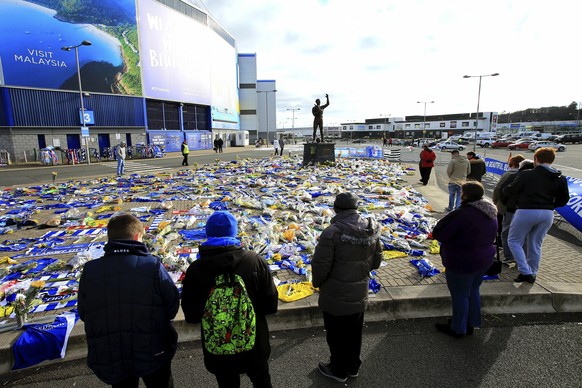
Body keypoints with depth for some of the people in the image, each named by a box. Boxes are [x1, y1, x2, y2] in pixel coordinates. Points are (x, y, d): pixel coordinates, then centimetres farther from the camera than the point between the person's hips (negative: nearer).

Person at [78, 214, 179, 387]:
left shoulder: (89, 271, -9)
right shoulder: (153, 265, -17)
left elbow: (83, 314, 2)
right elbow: (172, 306, -11)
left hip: (109, 358, 3)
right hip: (153, 354, -2)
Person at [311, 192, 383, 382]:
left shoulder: (332, 232, -27)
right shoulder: (372, 230, -7)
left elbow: (320, 265, -22)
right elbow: (376, 261, 4)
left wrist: (317, 282, -2)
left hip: (336, 298, -6)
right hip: (359, 295, 6)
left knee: (337, 336, 17)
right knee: (354, 334, 25)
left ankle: (338, 370, 38)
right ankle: (353, 367, 45)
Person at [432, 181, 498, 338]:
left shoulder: (462, 214, -27)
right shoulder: (491, 214, 1)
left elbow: (439, 234, -23)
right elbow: (490, 236, 15)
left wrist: (447, 219, -6)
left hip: (462, 263, -8)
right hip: (484, 260, 8)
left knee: (460, 296, 8)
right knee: (473, 292, 23)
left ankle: (458, 329, 24)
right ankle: (471, 324, 38)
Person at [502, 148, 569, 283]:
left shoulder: (526, 175, -9)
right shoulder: (560, 179, 8)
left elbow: (510, 191, -4)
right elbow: (563, 199, 12)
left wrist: (504, 189, 17)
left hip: (526, 211, -5)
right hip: (547, 214, 6)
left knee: (514, 241, 9)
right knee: (536, 244, 17)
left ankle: (525, 272, 0)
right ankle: (532, 274, 24)